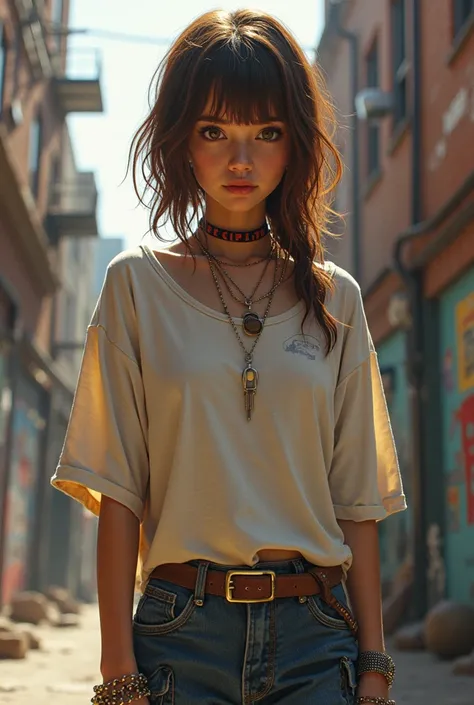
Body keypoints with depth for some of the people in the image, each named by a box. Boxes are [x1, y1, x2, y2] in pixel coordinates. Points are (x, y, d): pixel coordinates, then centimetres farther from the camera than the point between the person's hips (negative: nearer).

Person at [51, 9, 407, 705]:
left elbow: (357, 497, 5)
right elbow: (118, 490, -2)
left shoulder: (334, 298, 5)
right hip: (183, 628, -1)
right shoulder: (139, 283, 0)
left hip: (315, 633, 2)